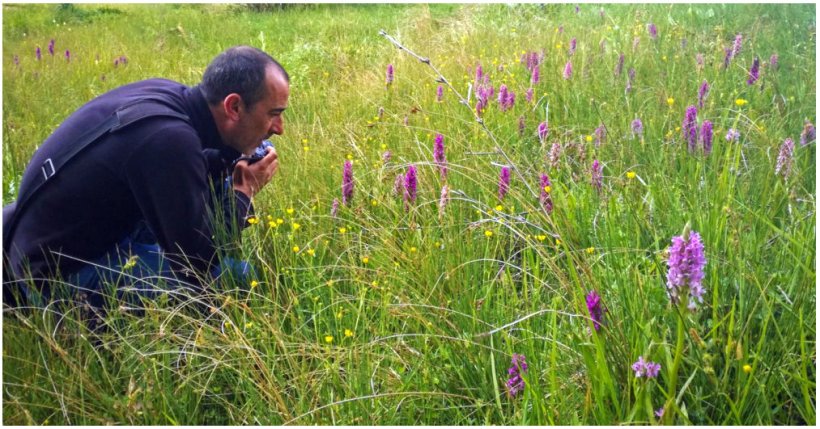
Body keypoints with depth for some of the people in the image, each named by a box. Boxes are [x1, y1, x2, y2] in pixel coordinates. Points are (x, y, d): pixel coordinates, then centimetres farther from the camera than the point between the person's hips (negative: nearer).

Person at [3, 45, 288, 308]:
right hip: (62, 277, -9)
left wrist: (229, 158, -3)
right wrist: (243, 193, -10)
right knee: (236, 276, -21)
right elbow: (198, 263, -24)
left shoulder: (165, 93, -5)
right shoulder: (168, 138, -31)